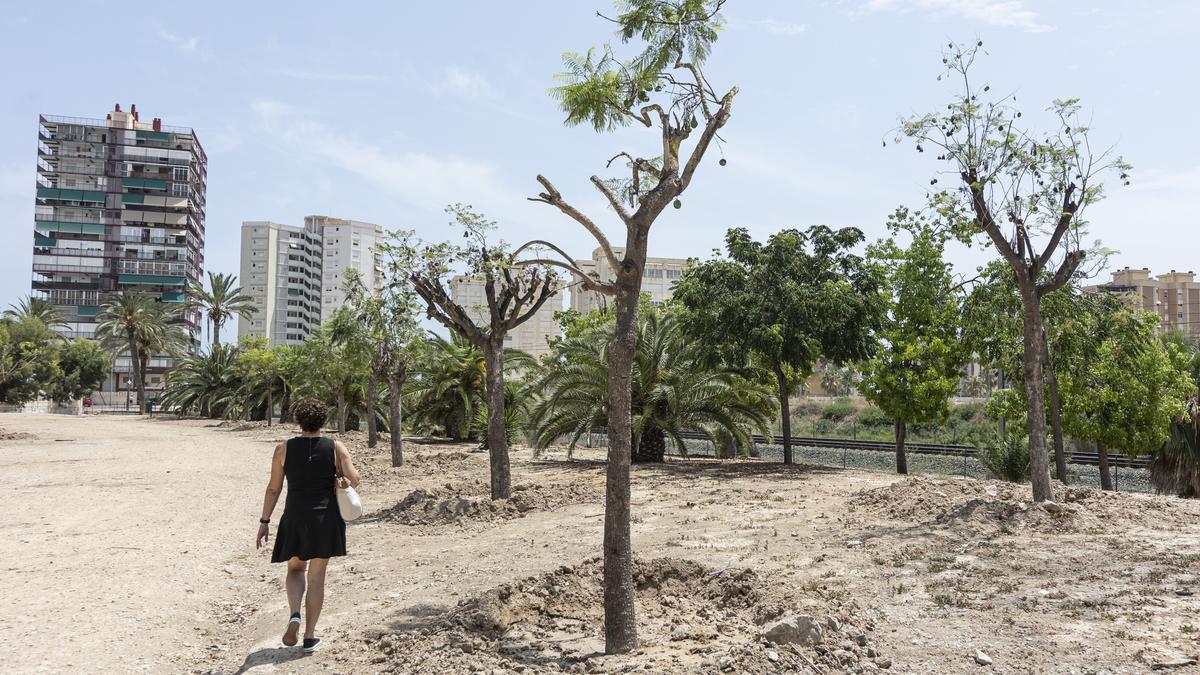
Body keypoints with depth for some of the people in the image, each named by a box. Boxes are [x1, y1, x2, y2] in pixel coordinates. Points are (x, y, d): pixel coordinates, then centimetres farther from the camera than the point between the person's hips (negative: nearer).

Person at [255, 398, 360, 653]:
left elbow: (273, 488, 0)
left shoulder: (284, 449, -2)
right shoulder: (336, 447, -3)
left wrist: (264, 521, 6)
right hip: (326, 518, 0)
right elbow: (354, 479, -13)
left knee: (295, 569, 22)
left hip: (295, 518, 0)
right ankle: (310, 638, 11)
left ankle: (295, 615, -4)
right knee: (316, 576, 9)